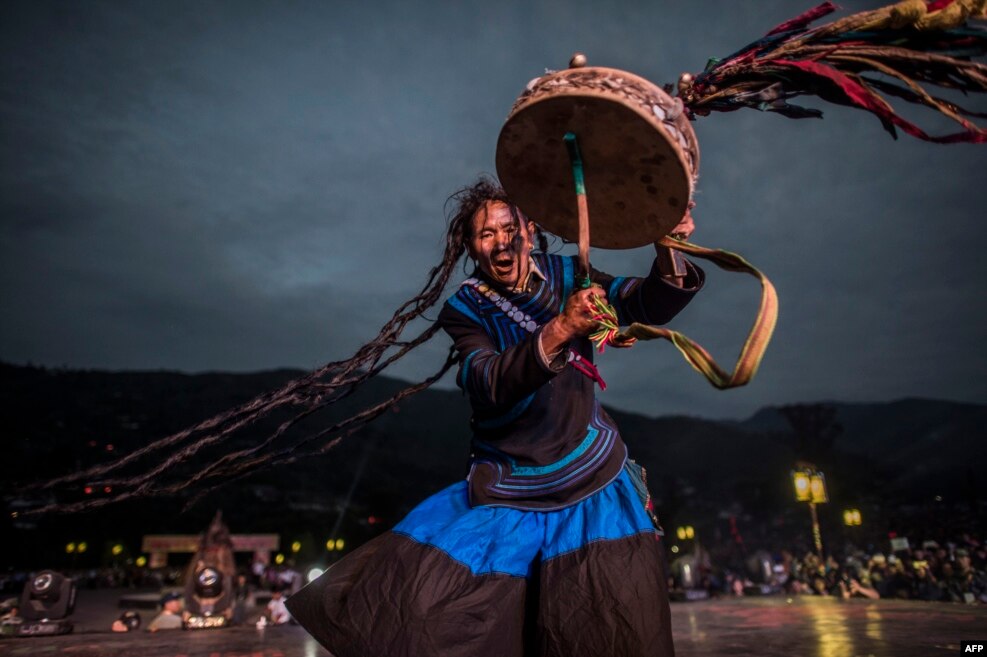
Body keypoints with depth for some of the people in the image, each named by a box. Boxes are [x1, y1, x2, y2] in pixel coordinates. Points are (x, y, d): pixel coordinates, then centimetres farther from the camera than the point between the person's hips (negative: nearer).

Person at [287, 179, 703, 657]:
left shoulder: (567, 276, -2)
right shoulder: (463, 309, -8)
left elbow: (648, 306, -13)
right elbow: (489, 384, -26)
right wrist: (558, 330, -40)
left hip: (594, 475, 1)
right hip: (508, 487, -1)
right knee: (425, 607, -4)